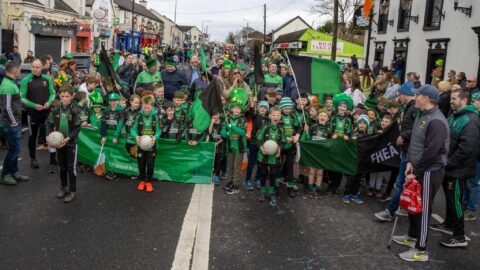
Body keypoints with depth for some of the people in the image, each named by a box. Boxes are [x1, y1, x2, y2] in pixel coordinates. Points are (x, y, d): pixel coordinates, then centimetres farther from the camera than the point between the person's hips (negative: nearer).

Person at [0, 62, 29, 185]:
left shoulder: (11, 82, 12)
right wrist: (14, 122, -15)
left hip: (15, 122, 9)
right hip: (11, 123, -9)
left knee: (15, 148, 16)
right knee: (14, 149, -2)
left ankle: (14, 172, 26)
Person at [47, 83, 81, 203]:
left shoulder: (75, 111, -14)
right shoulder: (56, 110, -3)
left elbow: (77, 128, -13)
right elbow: (50, 124, 6)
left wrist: (67, 139, -22)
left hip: (71, 143, -4)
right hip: (59, 143, 4)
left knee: (71, 168, 1)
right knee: (62, 166, 17)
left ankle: (72, 191, 10)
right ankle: (63, 187, 33)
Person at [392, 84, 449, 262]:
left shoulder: (436, 121, -22)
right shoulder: (422, 115, 9)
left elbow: (431, 152, -24)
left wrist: (416, 172, -16)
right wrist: (411, 162, 4)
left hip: (430, 171, -9)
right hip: (418, 168, 9)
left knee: (423, 208, -2)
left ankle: (421, 251, 9)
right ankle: (412, 237, 37)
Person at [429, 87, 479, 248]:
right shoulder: (454, 116, 11)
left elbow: (466, 149, -26)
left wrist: (448, 163, -19)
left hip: (458, 171, -9)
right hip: (449, 168, 9)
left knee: (455, 201, -1)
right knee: (449, 198, 22)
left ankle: (459, 237, 10)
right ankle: (448, 225, 39)